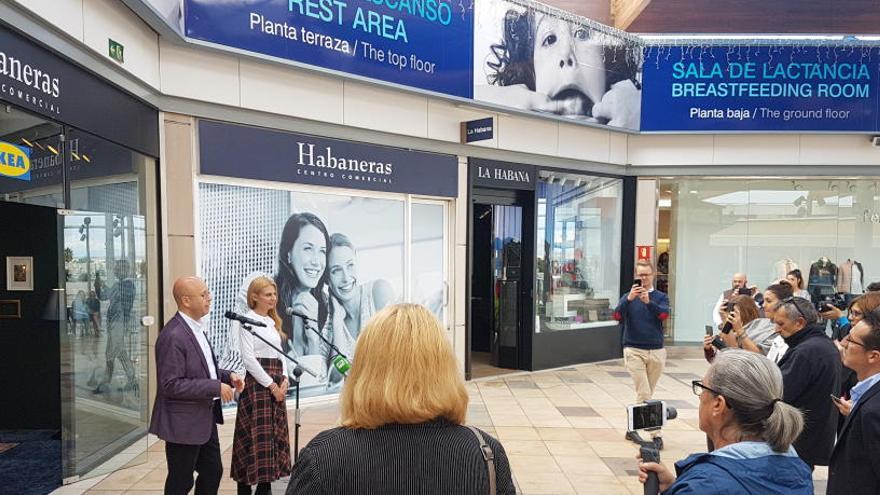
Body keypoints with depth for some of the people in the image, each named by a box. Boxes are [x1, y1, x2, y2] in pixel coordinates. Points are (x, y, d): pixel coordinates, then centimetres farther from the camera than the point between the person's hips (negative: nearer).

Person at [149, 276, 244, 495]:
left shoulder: (195, 328, 7)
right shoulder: (173, 336, -23)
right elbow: (171, 385, -25)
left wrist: (227, 376, 1)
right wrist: (216, 387, -24)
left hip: (204, 418, 9)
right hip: (184, 423, -9)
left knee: (213, 471, 19)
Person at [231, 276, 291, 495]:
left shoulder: (272, 322, 15)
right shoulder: (247, 320, -8)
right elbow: (248, 359, -15)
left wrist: (284, 379, 1)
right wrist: (271, 385, -14)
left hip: (276, 385, 8)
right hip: (257, 383, -8)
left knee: (274, 435, 10)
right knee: (255, 436, -4)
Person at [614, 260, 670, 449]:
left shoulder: (660, 297, 4)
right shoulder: (628, 297, 4)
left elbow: (664, 314, -15)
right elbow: (617, 316, -12)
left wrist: (648, 301, -32)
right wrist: (629, 299, -28)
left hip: (656, 351, 2)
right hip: (634, 350, -2)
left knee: (646, 393, 11)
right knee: (644, 395, -7)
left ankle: (632, 428, 25)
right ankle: (655, 433, -1)